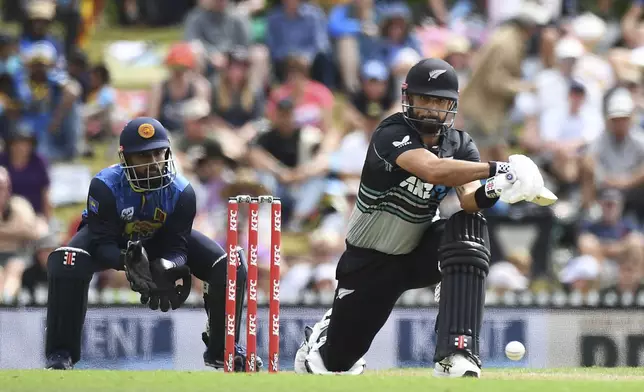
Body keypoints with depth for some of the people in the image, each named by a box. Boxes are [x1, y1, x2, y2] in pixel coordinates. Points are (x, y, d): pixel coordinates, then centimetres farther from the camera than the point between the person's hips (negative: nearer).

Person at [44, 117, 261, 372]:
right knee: (66, 263, -37)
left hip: (160, 240, 2)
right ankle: (61, 354, -22)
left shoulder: (181, 192, -26)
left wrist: (168, 268, -47)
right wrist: (127, 261, -54)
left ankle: (221, 350, 6)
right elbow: (102, 243, -33)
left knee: (230, 267, -15)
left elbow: (176, 246, -23)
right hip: (114, 242, -2)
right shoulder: (105, 185, -33)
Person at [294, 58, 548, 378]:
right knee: (338, 362, 2)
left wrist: (486, 194, -47)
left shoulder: (459, 145, -7)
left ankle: (456, 353, -34)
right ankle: (325, 333, 44)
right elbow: (432, 170, -44)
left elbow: (468, 198, -24)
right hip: (369, 262, -3)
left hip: (419, 253, 3)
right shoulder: (391, 134, -24)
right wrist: (495, 169, -51)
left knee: (470, 228, -29)